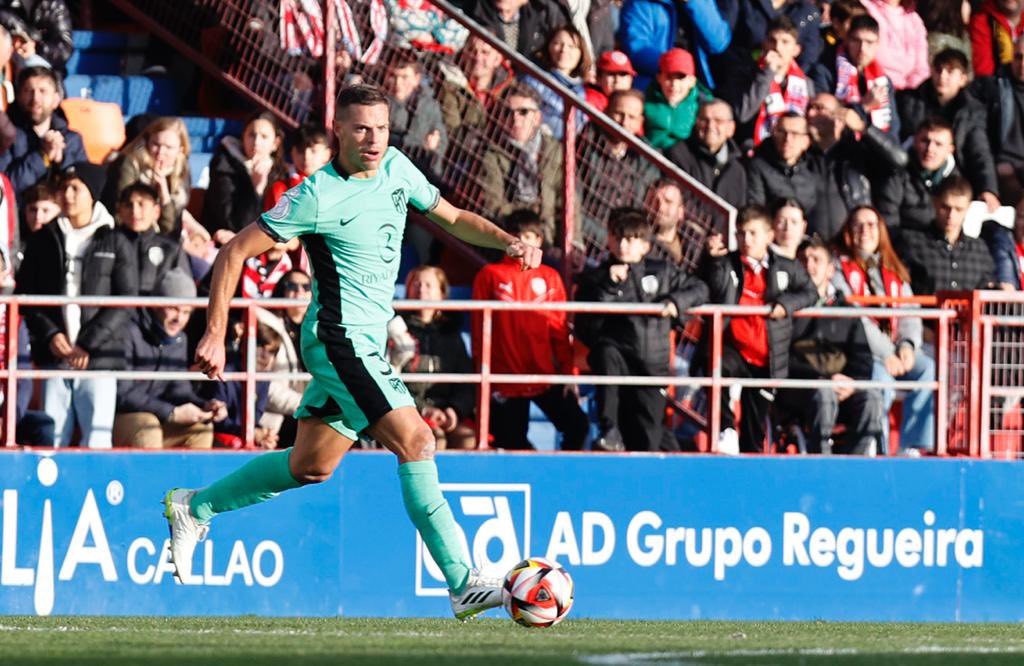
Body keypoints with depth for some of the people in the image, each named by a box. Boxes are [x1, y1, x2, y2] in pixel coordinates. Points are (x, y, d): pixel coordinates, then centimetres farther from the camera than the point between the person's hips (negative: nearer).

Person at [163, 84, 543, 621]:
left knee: (310, 466, 17)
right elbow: (234, 253, -11)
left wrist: (507, 241, 2)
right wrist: (215, 335, -15)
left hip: (365, 343, 9)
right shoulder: (318, 195, -15)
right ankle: (463, 583, -21)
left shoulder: (396, 168, 6)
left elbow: (452, 217, 21)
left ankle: (194, 507, 33)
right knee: (415, 441, -19)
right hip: (339, 337, -9)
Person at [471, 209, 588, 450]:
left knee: (577, 425, -6)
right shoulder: (490, 276, 1)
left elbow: (560, 331, 8)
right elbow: (479, 330, 2)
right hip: (505, 379, -2)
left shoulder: (549, 278, 7)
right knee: (511, 444, 1)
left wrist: (568, 371, 2)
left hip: (545, 376, 2)